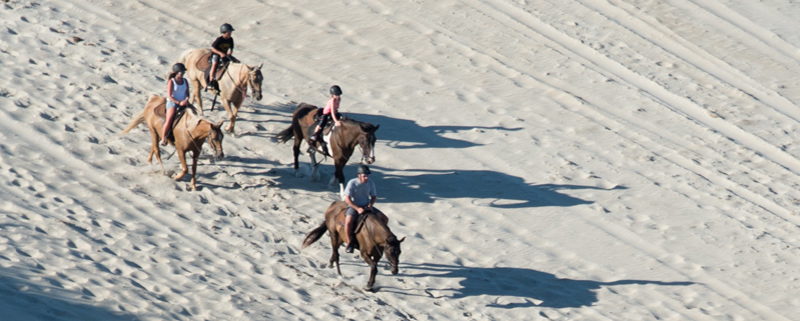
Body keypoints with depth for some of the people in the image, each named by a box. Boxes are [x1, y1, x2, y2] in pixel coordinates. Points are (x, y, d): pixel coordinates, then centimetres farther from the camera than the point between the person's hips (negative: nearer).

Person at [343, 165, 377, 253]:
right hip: (354, 206, -4)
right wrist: (357, 209, -24)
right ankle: (350, 242, -14)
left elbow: (374, 196, 11)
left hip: (366, 206, 4)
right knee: (348, 222, -30)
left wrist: (370, 205, -11)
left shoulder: (370, 183, -1)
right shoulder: (352, 183, -13)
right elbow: (347, 199, -14)